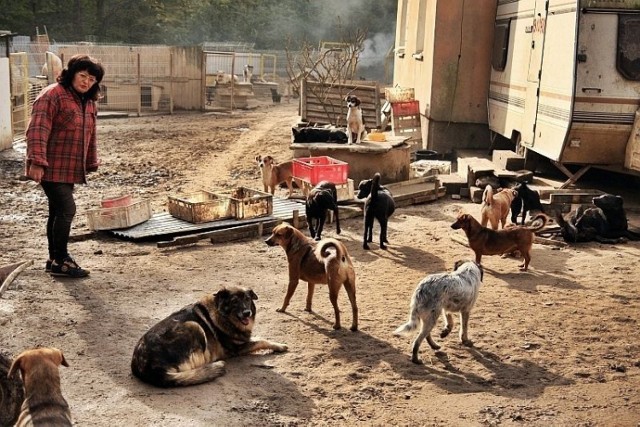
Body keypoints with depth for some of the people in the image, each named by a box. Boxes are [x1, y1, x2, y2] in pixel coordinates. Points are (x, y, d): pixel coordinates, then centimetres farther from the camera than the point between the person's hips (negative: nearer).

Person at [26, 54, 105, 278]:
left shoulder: (89, 103, 14)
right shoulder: (52, 95, -13)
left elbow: (90, 137, 22)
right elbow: (37, 130, -21)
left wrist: (91, 163, 20)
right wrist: (37, 161, -27)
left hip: (70, 169, 8)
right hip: (52, 168, -8)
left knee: (58, 212, 14)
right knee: (66, 209, -12)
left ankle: (55, 259, 23)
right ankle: (60, 261, -3)